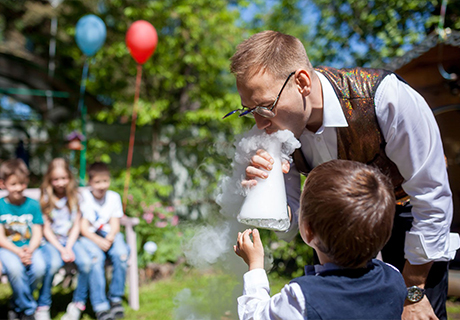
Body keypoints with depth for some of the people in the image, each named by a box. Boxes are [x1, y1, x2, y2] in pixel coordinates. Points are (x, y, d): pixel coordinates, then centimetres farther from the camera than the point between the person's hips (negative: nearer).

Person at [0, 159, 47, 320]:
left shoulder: (33, 205, 3)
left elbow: (37, 234, 1)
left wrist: (29, 250, -19)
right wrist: (18, 252, -20)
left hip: (30, 247, 2)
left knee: (39, 267, -28)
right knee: (14, 268, -33)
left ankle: (17, 305, -1)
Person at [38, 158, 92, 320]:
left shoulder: (75, 197, 5)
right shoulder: (46, 199, 0)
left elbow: (76, 226, 4)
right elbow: (46, 229, -2)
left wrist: (68, 248, -10)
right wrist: (61, 250, -13)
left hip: (71, 239, 2)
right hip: (51, 241, -2)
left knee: (85, 261, -27)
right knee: (54, 263, -34)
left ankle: (78, 304, -8)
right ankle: (43, 306, -15)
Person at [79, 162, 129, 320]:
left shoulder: (114, 197, 8)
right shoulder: (84, 197, -1)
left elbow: (115, 224, 4)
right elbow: (83, 227, -6)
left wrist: (111, 236, -19)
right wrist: (98, 240, -22)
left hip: (109, 235, 3)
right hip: (89, 236, -2)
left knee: (122, 254, -29)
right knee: (96, 257, -34)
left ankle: (116, 298, -13)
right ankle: (101, 307, -30)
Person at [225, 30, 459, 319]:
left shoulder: (387, 98, -34)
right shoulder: (276, 121, -19)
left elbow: (431, 196, -24)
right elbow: (291, 224, -10)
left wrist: (412, 291, -17)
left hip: (404, 211, -3)